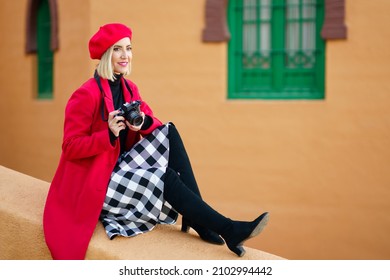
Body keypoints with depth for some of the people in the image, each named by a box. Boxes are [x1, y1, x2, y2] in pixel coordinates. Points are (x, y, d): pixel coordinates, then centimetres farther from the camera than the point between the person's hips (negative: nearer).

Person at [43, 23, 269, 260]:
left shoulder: (129, 88, 6)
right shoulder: (86, 95, -16)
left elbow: (152, 123, 3)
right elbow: (70, 147, -18)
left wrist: (144, 122, -20)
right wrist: (109, 133, -31)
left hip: (122, 167, 7)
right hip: (96, 182, -7)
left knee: (169, 133, -13)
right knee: (165, 177, -25)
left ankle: (198, 220, -17)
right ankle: (228, 230, -21)